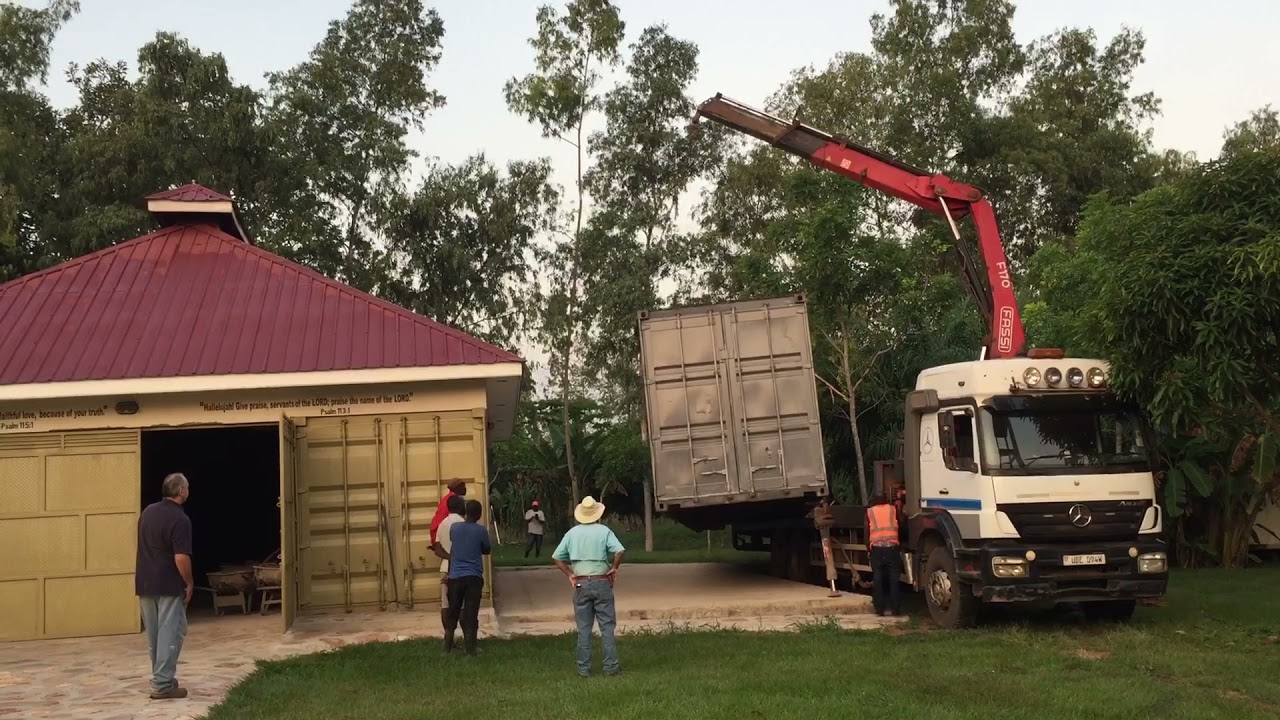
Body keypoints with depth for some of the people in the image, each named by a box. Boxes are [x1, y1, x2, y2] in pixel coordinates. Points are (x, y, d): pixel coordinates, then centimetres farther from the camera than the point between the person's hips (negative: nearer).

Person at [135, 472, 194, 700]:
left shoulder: (148, 512, 8)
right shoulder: (179, 519, -17)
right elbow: (181, 558, -22)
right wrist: (189, 582, -9)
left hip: (145, 583, 8)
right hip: (168, 585, -8)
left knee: (154, 634, 14)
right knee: (170, 634, -3)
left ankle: (162, 677, 24)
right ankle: (162, 685, -5)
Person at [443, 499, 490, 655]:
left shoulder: (454, 527, 1)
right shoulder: (481, 530, -6)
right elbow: (487, 550, 9)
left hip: (455, 576, 2)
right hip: (474, 577, -2)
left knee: (453, 611, 12)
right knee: (471, 613, 2)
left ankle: (448, 646, 16)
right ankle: (470, 648, 2)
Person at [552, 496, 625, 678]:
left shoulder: (572, 533, 5)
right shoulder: (604, 531, -5)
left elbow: (557, 557, 6)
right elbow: (619, 551, -18)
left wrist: (569, 574, 9)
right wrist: (614, 568, -3)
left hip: (581, 584, 3)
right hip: (601, 582, -3)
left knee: (583, 628, 8)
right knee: (607, 626, 4)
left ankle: (584, 668, 9)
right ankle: (611, 666, 5)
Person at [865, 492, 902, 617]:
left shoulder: (869, 512, 14)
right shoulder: (893, 509, 15)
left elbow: (867, 533, 13)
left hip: (877, 547, 0)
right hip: (892, 546, 0)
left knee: (878, 579, 3)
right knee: (894, 578, 4)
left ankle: (880, 609, 2)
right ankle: (895, 608, 3)